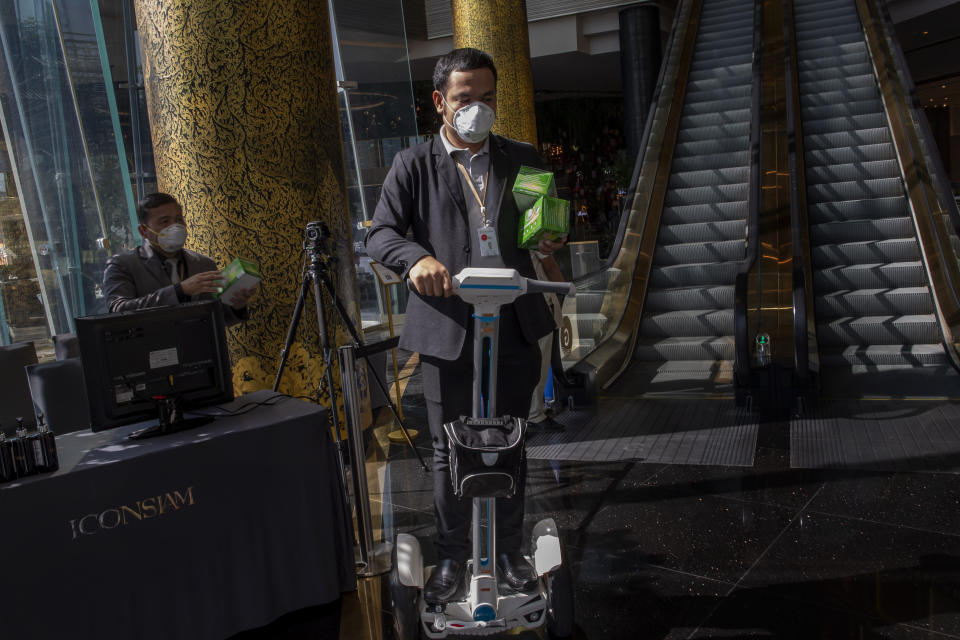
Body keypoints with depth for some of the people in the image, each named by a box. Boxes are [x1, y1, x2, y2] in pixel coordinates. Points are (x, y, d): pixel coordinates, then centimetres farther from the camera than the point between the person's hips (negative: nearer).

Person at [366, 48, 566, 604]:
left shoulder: (524, 159, 11)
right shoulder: (414, 165, 3)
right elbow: (380, 234, -5)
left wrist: (552, 238, -7)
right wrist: (417, 258, -27)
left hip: (515, 328, 2)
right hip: (448, 330, -2)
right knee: (450, 452, 8)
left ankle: (509, 550, 32)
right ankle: (452, 557, 27)